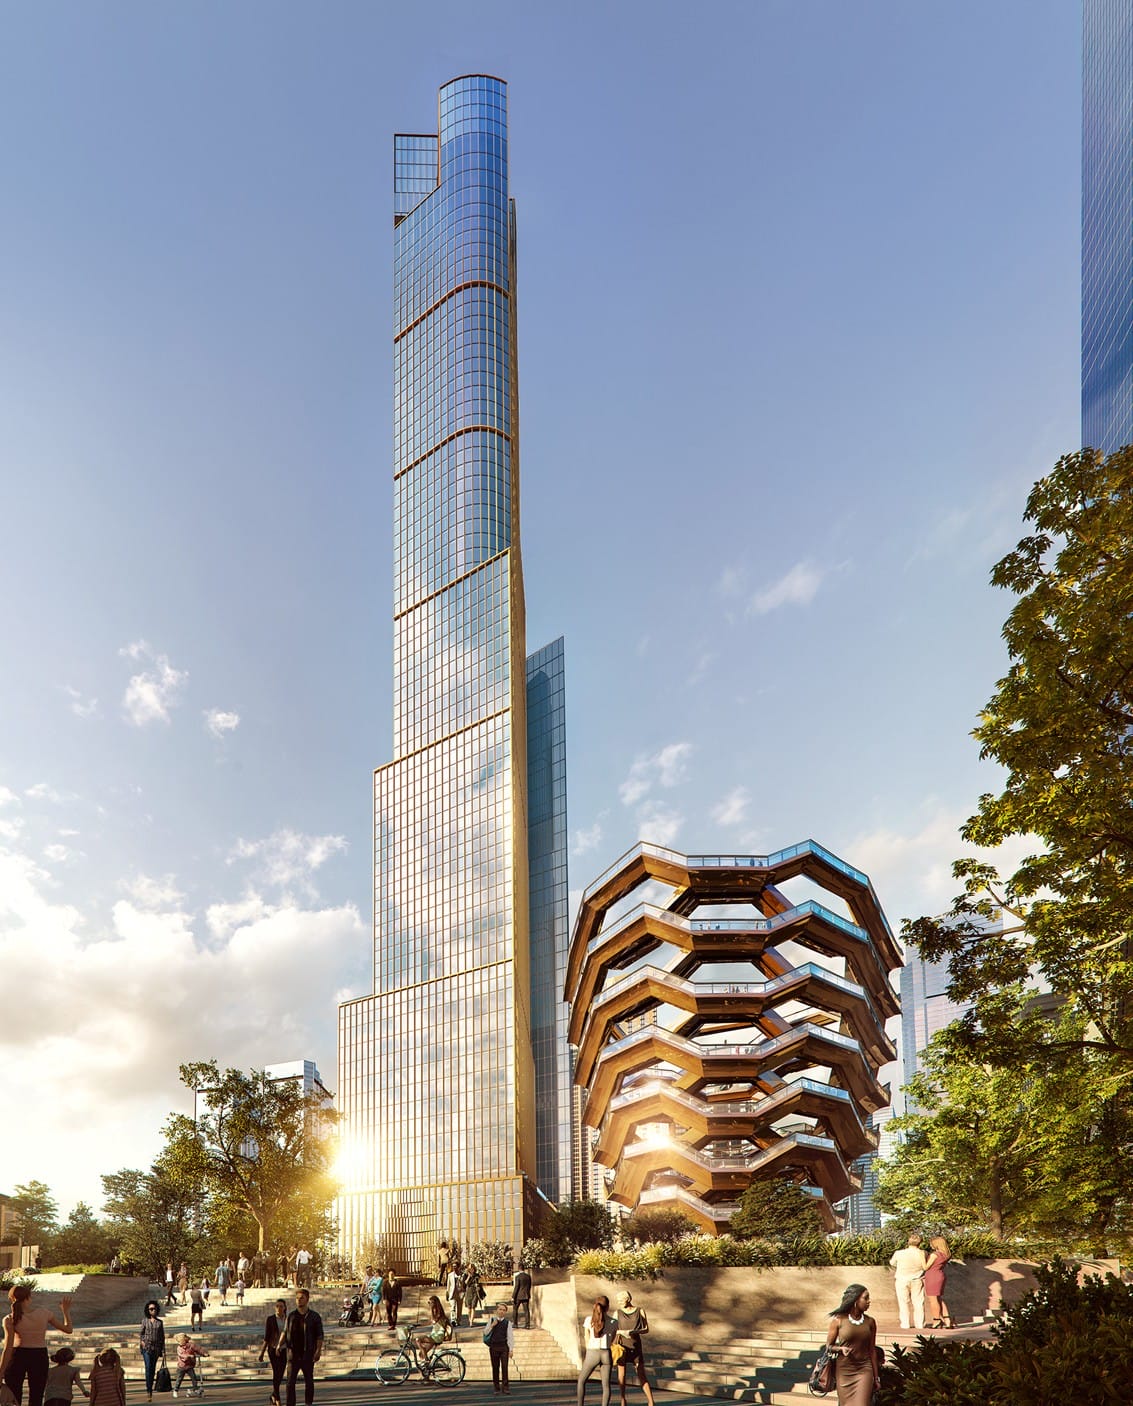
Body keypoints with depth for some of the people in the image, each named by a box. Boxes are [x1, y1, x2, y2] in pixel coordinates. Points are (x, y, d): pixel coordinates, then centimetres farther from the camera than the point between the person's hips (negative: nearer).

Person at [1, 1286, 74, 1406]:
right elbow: (67, 1329, 4)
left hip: (18, 1356, -2)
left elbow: (8, 1349, -15)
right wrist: (66, 1310, 18)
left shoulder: (10, 1319, -11)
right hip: (40, 1357, 2)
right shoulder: (45, 1313, -6)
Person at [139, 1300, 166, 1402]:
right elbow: (141, 1333, 12)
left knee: (153, 1369, 5)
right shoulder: (145, 1321, 5)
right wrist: (142, 1341, -8)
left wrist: (163, 1351, 6)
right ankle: (148, 1391, -16)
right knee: (148, 1367, -14)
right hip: (146, 1347, -2)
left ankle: (150, 1389, 16)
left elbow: (162, 1337, 10)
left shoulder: (160, 1322, 8)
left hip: (156, 1347, 2)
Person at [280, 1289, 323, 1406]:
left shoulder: (314, 1316, -1)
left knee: (309, 1381, 8)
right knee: (290, 1381, -5)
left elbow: (319, 1336, -2)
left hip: (308, 1355, -1)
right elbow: (285, 1332, 15)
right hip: (293, 1354, 2)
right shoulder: (291, 1315, 6)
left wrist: (318, 1350, -14)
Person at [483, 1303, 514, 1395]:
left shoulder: (508, 1322, 2)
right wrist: (492, 1325, -11)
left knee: (504, 1367, -6)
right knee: (495, 1367, 7)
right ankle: (496, 1386, 17)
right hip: (493, 1347, 1)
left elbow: (510, 1336, 1)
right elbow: (485, 1333, 2)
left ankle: (505, 1387, -2)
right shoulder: (492, 1321, 7)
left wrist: (511, 1349, -4)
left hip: (504, 1347, -1)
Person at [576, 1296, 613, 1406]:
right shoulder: (612, 1322, 0)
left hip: (592, 1353, -1)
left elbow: (587, 1341, 6)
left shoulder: (588, 1320, -1)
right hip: (606, 1353, 1)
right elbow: (612, 1340, 6)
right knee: (606, 1384, 7)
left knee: (581, 1380, 17)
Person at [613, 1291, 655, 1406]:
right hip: (622, 1347, 1)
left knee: (642, 1375, -3)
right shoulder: (618, 1312, 2)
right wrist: (622, 1332, -18)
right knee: (621, 1375, 1)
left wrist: (635, 1332, -16)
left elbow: (646, 1329, 1)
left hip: (636, 1347, -1)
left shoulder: (640, 1311, 1)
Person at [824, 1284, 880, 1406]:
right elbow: (829, 1346, 3)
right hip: (843, 1371, -1)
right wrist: (841, 1349, -18)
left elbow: (872, 1350, 9)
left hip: (864, 1370, 1)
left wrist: (876, 1377, 10)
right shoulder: (838, 1320, -5)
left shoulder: (870, 1322, 2)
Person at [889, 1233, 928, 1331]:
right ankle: (920, 1324, 16)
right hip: (917, 1281, 1)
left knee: (904, 1302, 10)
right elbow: (925, 1267, 1)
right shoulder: (922, 1254, -15)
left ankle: (905, 1324, 10)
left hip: (902, 1281, -1)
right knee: (918, 1302, 13)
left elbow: (892, 1263, 1)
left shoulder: (899, 1253, -18)